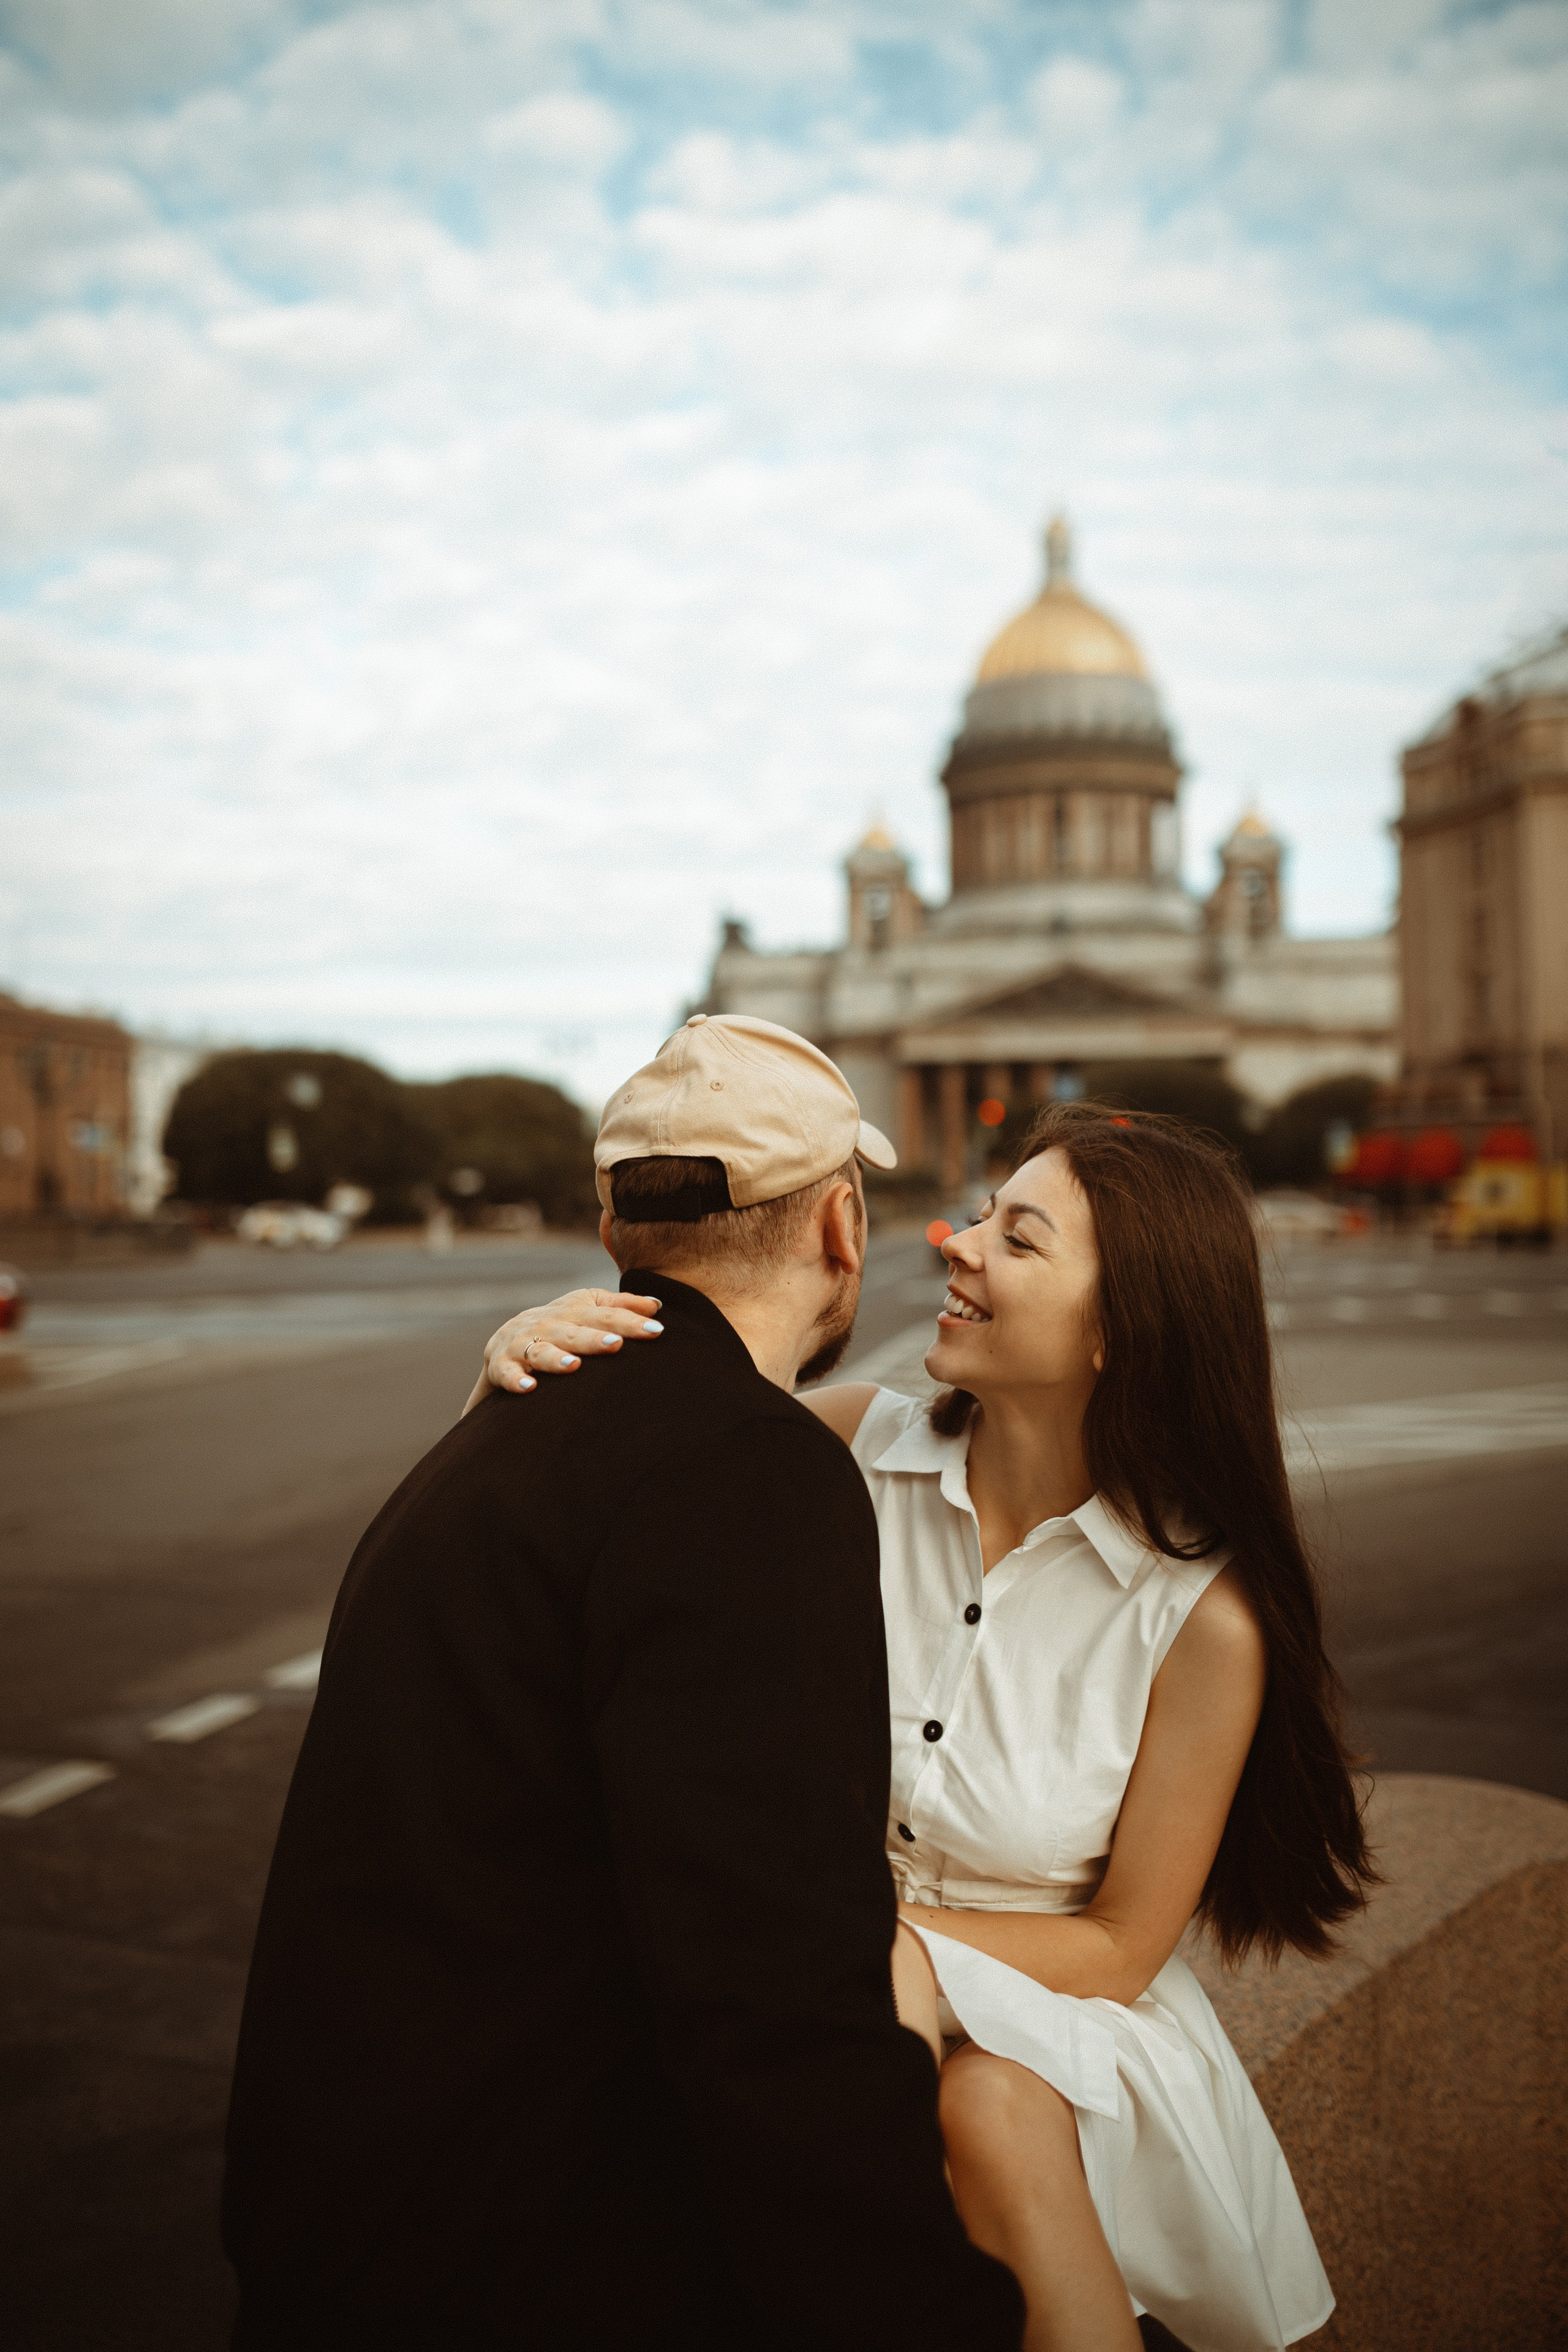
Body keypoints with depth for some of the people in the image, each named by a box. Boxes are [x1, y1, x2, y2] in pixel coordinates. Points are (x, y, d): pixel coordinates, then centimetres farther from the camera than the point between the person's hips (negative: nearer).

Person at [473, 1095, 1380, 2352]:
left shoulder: (1202, 1613, -17)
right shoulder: (853, 1451, -12)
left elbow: (1119, 1947, -7)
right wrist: (519, 1363, -26)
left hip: (1073, 2029, -2)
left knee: (994, 2109, -33)